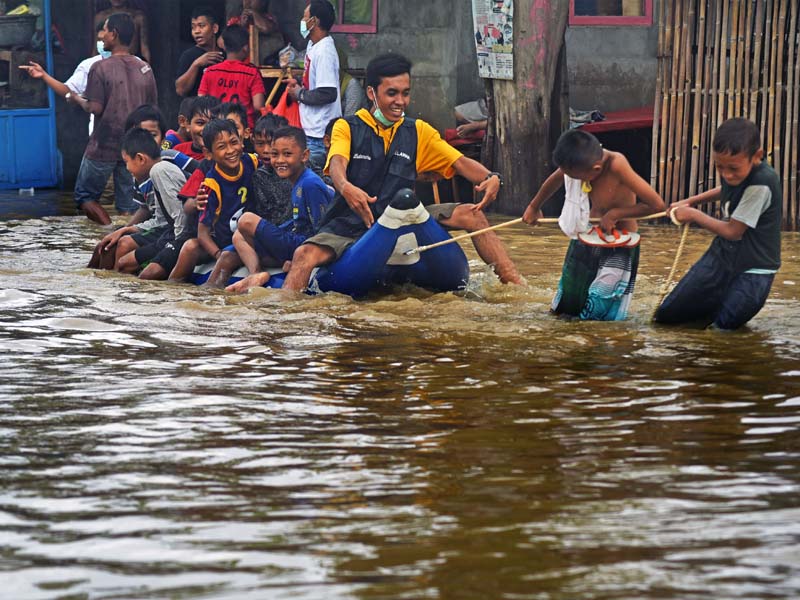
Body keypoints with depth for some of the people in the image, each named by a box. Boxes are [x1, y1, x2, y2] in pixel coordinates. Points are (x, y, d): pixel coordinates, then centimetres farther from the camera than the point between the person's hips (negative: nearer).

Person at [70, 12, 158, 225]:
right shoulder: (145, 69, 4)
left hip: (104, 146, -5)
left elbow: (95, 108, -16)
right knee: (128, 204, 10)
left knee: (85, 195, 9)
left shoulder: (100, 68, -11)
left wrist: (78, 100, 3)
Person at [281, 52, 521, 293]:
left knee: (471, 215, -11)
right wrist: (346, 188, -46)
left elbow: (461, 162, 0)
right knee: (305, 255, -31)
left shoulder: (418, 132, 9)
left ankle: (515, 285, -9)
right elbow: (338, 164, -21)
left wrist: (490, 178, -23)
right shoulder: (347, 128, -2)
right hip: (350, 225, -3)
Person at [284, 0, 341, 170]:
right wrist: (299, 84, 8)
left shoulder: (324, 51, -19)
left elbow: (328, 93, -25)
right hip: (313, 131, 10)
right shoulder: (313, 46, 12)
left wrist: (299, 94, -12)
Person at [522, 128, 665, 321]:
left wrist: (615, 213, -24)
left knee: (597, 315, -9)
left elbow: (657, 204, -32)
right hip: (587, 239, 6)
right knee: (565, 308, 15)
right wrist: (534, 207, 26)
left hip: (619, 247, -6)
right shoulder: (578, 161, -15)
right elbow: (554, 180, 10)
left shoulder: (617, 166, -33)